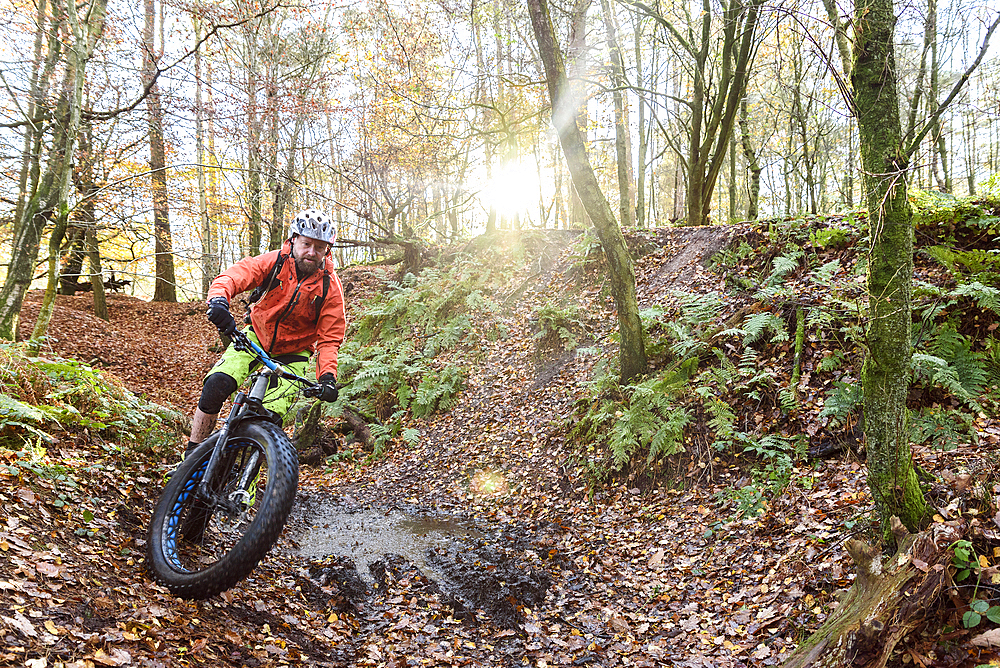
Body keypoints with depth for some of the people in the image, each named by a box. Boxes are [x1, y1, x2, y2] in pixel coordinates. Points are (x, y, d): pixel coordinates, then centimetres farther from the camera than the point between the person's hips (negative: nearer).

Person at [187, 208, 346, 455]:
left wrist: (328, 377, -30)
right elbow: (230, 277, -26)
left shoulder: (330, 287, -16)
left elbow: (329, 339, -14)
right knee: (216, 384, -22)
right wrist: (218, 300, -50)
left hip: (293, 353, -1)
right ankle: (193, 453, -4)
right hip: (256, 337, 1)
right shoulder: (273, 262, -16)